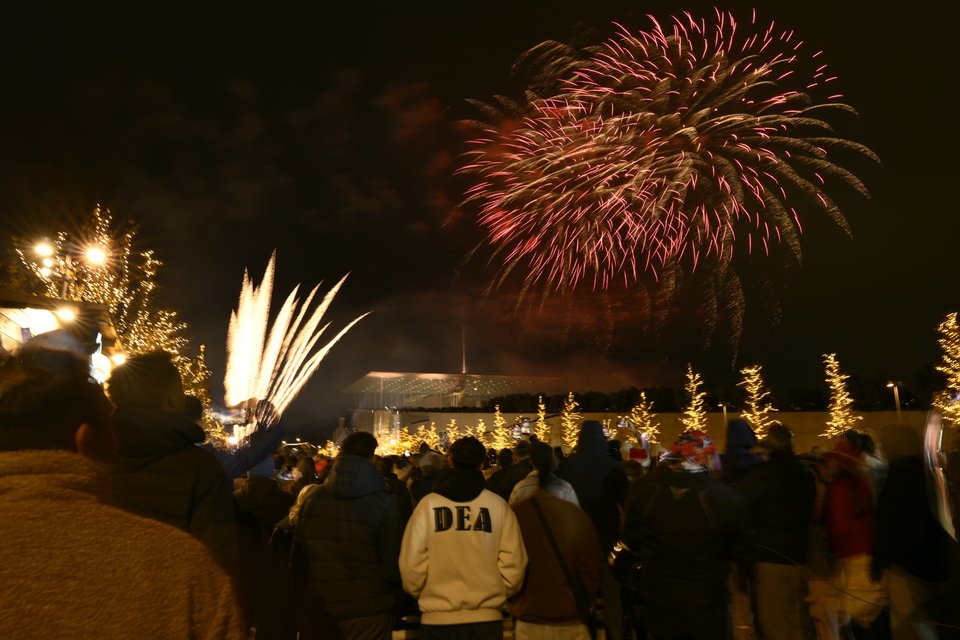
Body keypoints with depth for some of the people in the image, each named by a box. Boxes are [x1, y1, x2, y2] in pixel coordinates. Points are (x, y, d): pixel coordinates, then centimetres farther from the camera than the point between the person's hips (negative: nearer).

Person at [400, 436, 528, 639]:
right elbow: (513, 565, -7)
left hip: (438, 618, -1)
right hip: (487, 617, 1)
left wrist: (421, 594, 10)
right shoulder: (499, 505, -6)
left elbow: (412, 565, -10)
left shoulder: (428, 504, -10)